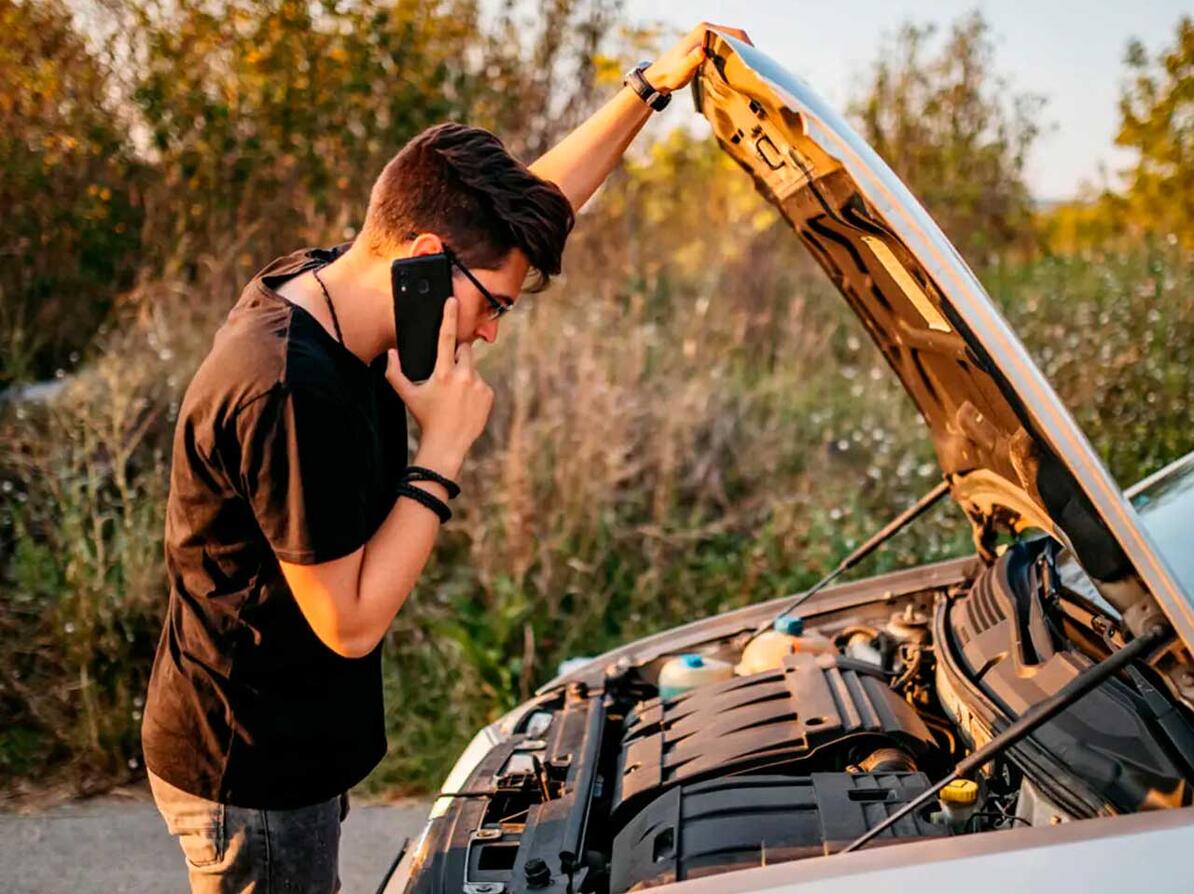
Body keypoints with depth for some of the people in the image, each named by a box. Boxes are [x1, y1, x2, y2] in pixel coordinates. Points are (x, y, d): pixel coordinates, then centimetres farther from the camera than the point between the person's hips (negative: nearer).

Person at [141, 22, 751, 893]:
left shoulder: (326, 283, -3)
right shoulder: (290, 393, -31)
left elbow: (528, 204, 7)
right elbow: (351, 623, -24)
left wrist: (650, 87, 7)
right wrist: (446, 447, -23)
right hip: (252, 777, -9)